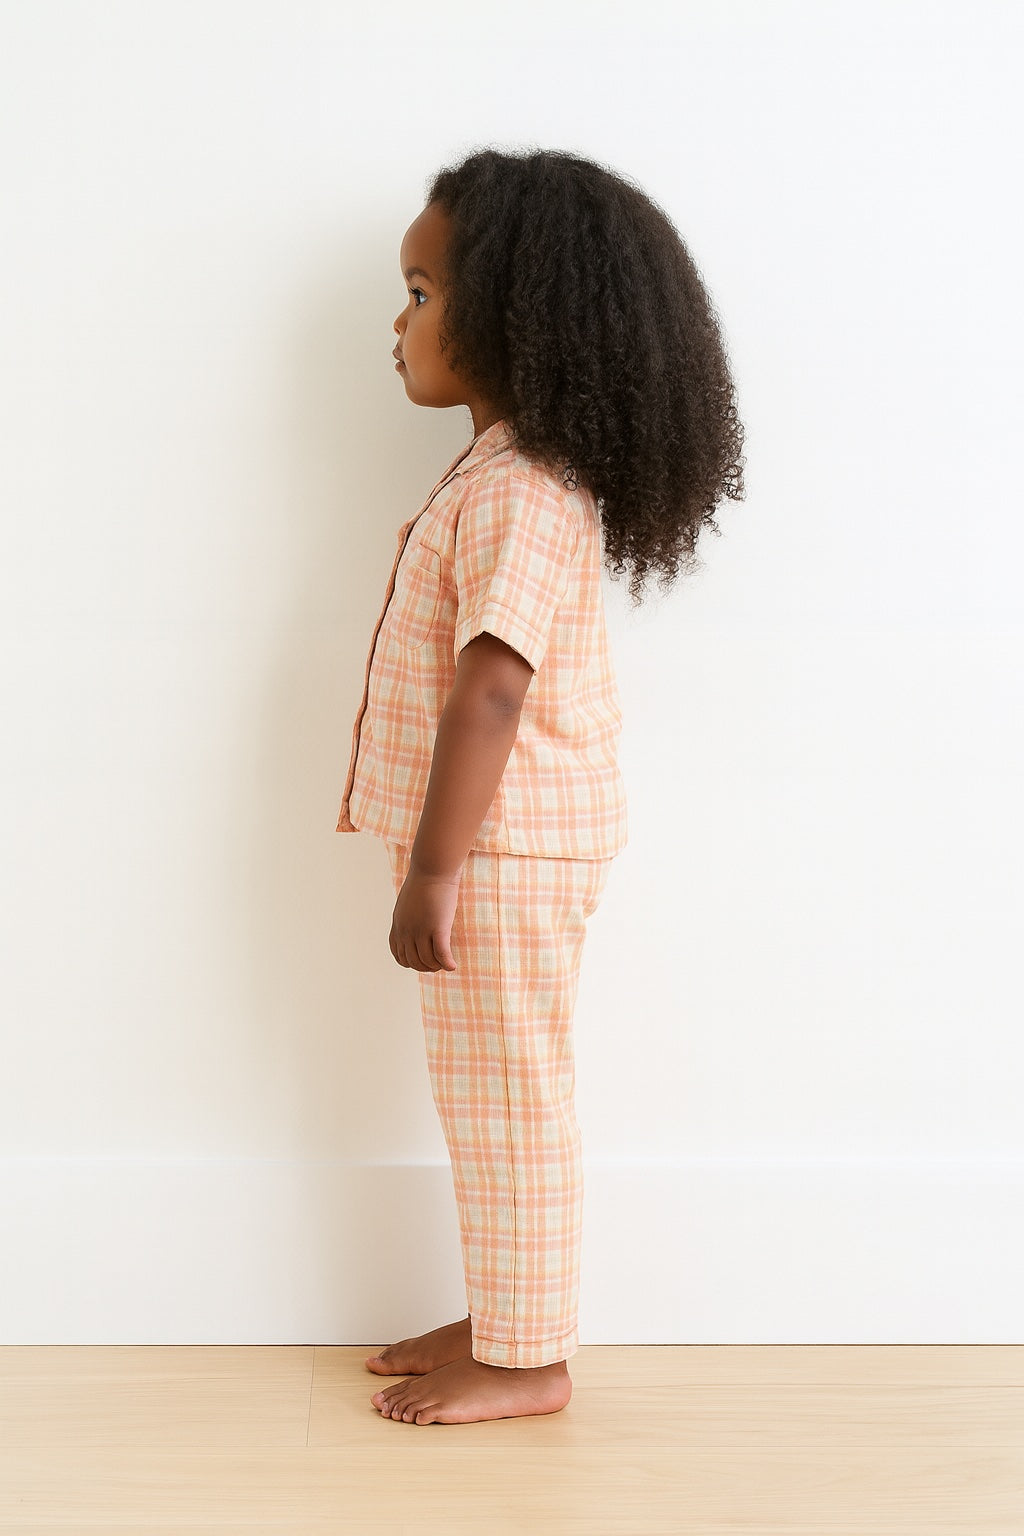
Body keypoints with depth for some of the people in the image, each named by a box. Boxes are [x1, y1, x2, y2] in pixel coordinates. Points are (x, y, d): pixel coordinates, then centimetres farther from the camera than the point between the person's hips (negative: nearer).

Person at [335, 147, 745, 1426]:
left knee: (506, 1102, 2)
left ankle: (525, 1360, 17)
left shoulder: (521, 496, -21)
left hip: (508, 853, -10)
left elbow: (491, 692, -26)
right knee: (489, 1099, 18)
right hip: (492, 843, 10)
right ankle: (503, 1319, 32)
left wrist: (433, 873, -25)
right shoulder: (505, 474, 13)